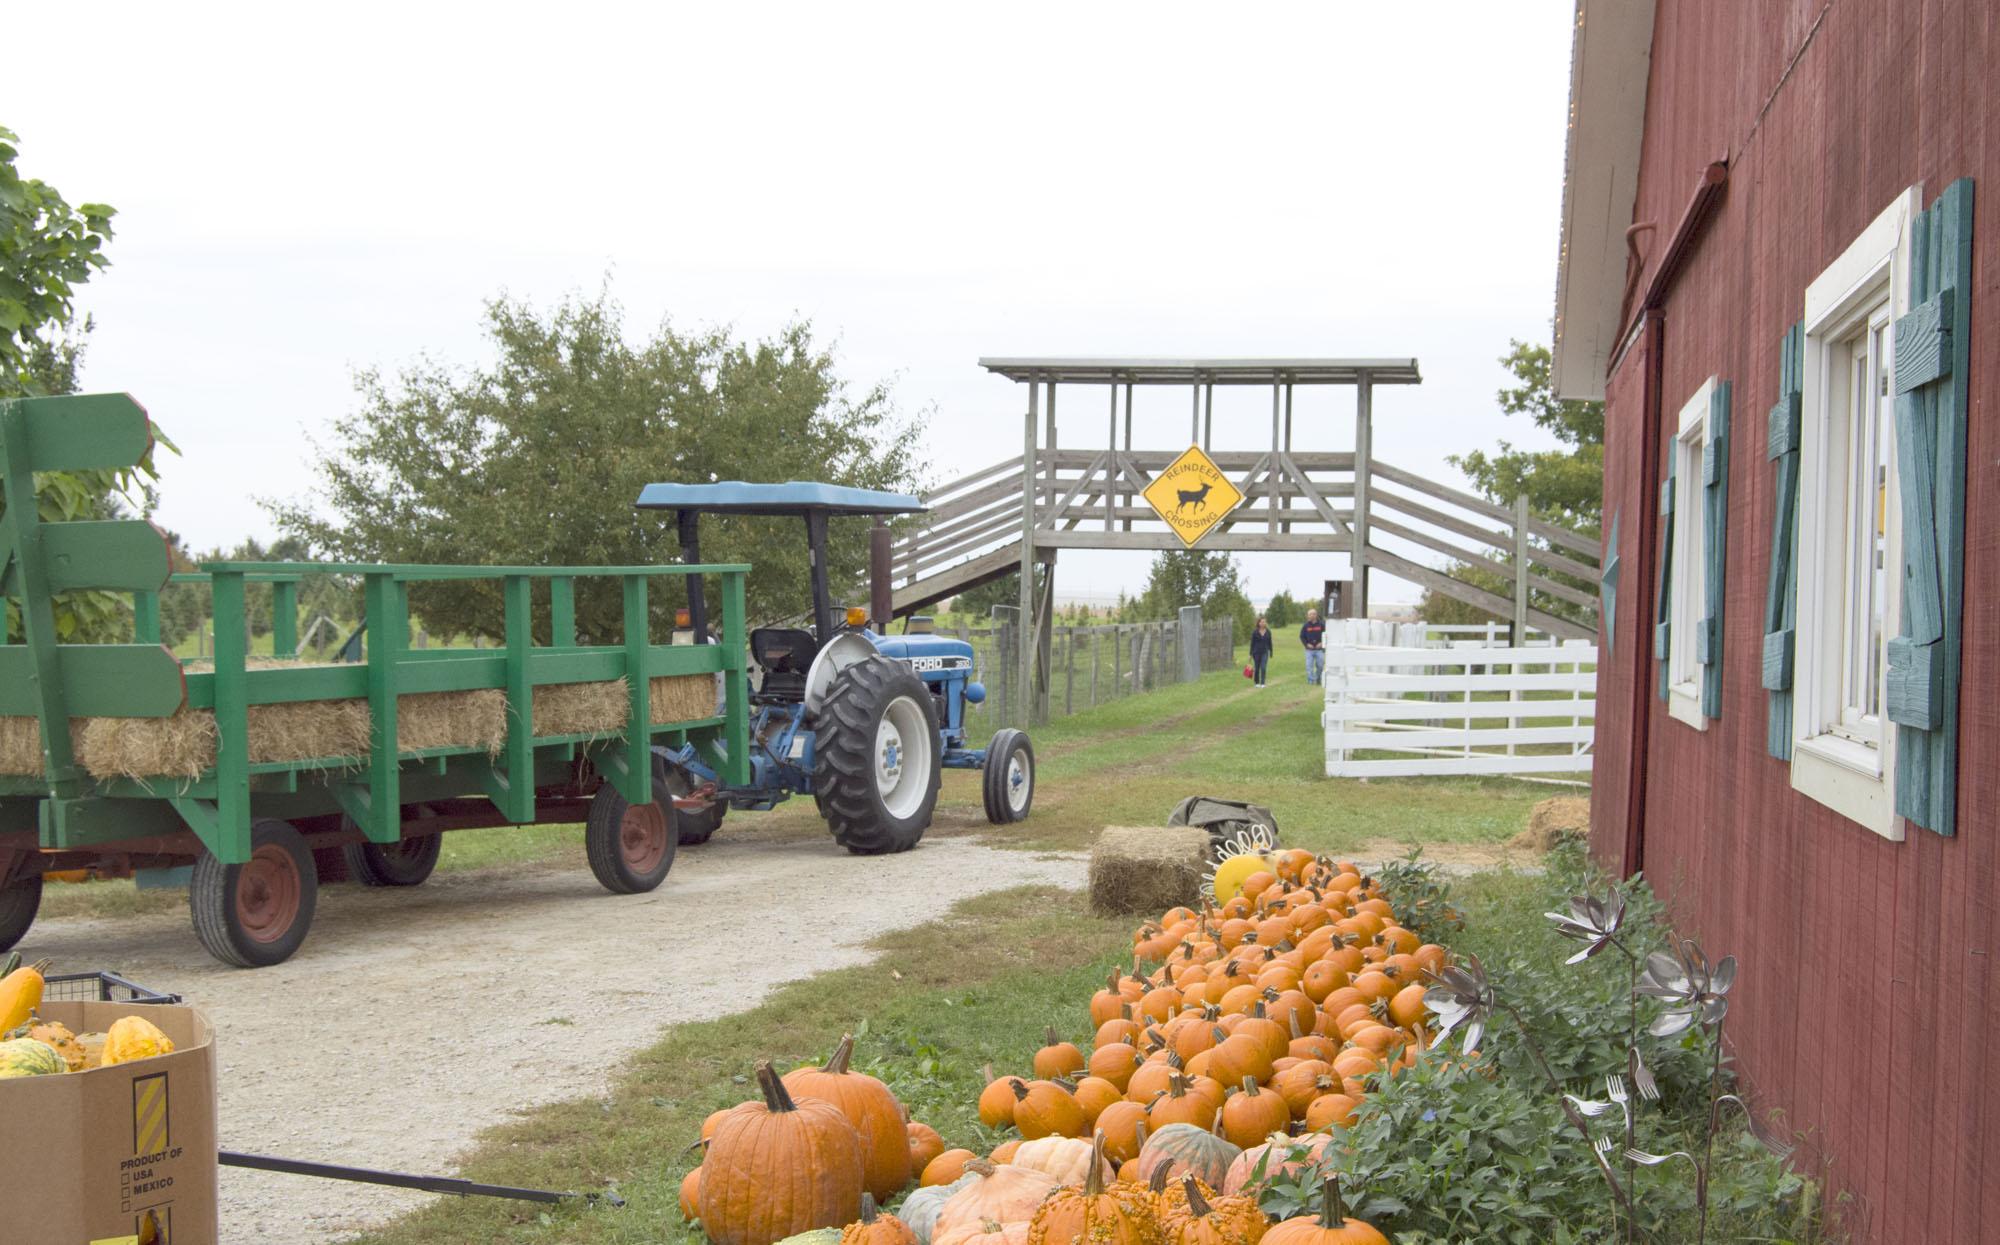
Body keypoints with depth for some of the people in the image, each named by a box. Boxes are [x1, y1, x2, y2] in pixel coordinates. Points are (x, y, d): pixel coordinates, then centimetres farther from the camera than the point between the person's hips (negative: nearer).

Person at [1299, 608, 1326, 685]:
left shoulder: (1321, 625, 1)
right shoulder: (1306, 626, 4)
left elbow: (1326, 635, 7)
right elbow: (1302, 636, 10)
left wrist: (1322, 643, -6)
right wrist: (1306, 644, -4)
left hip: (1319, 649, -1)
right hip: (1309, 649, 1)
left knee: (1320, 666, 3)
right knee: (1309, 666, -5)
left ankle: (1318, 679, 22)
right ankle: (1311, 680, -1)